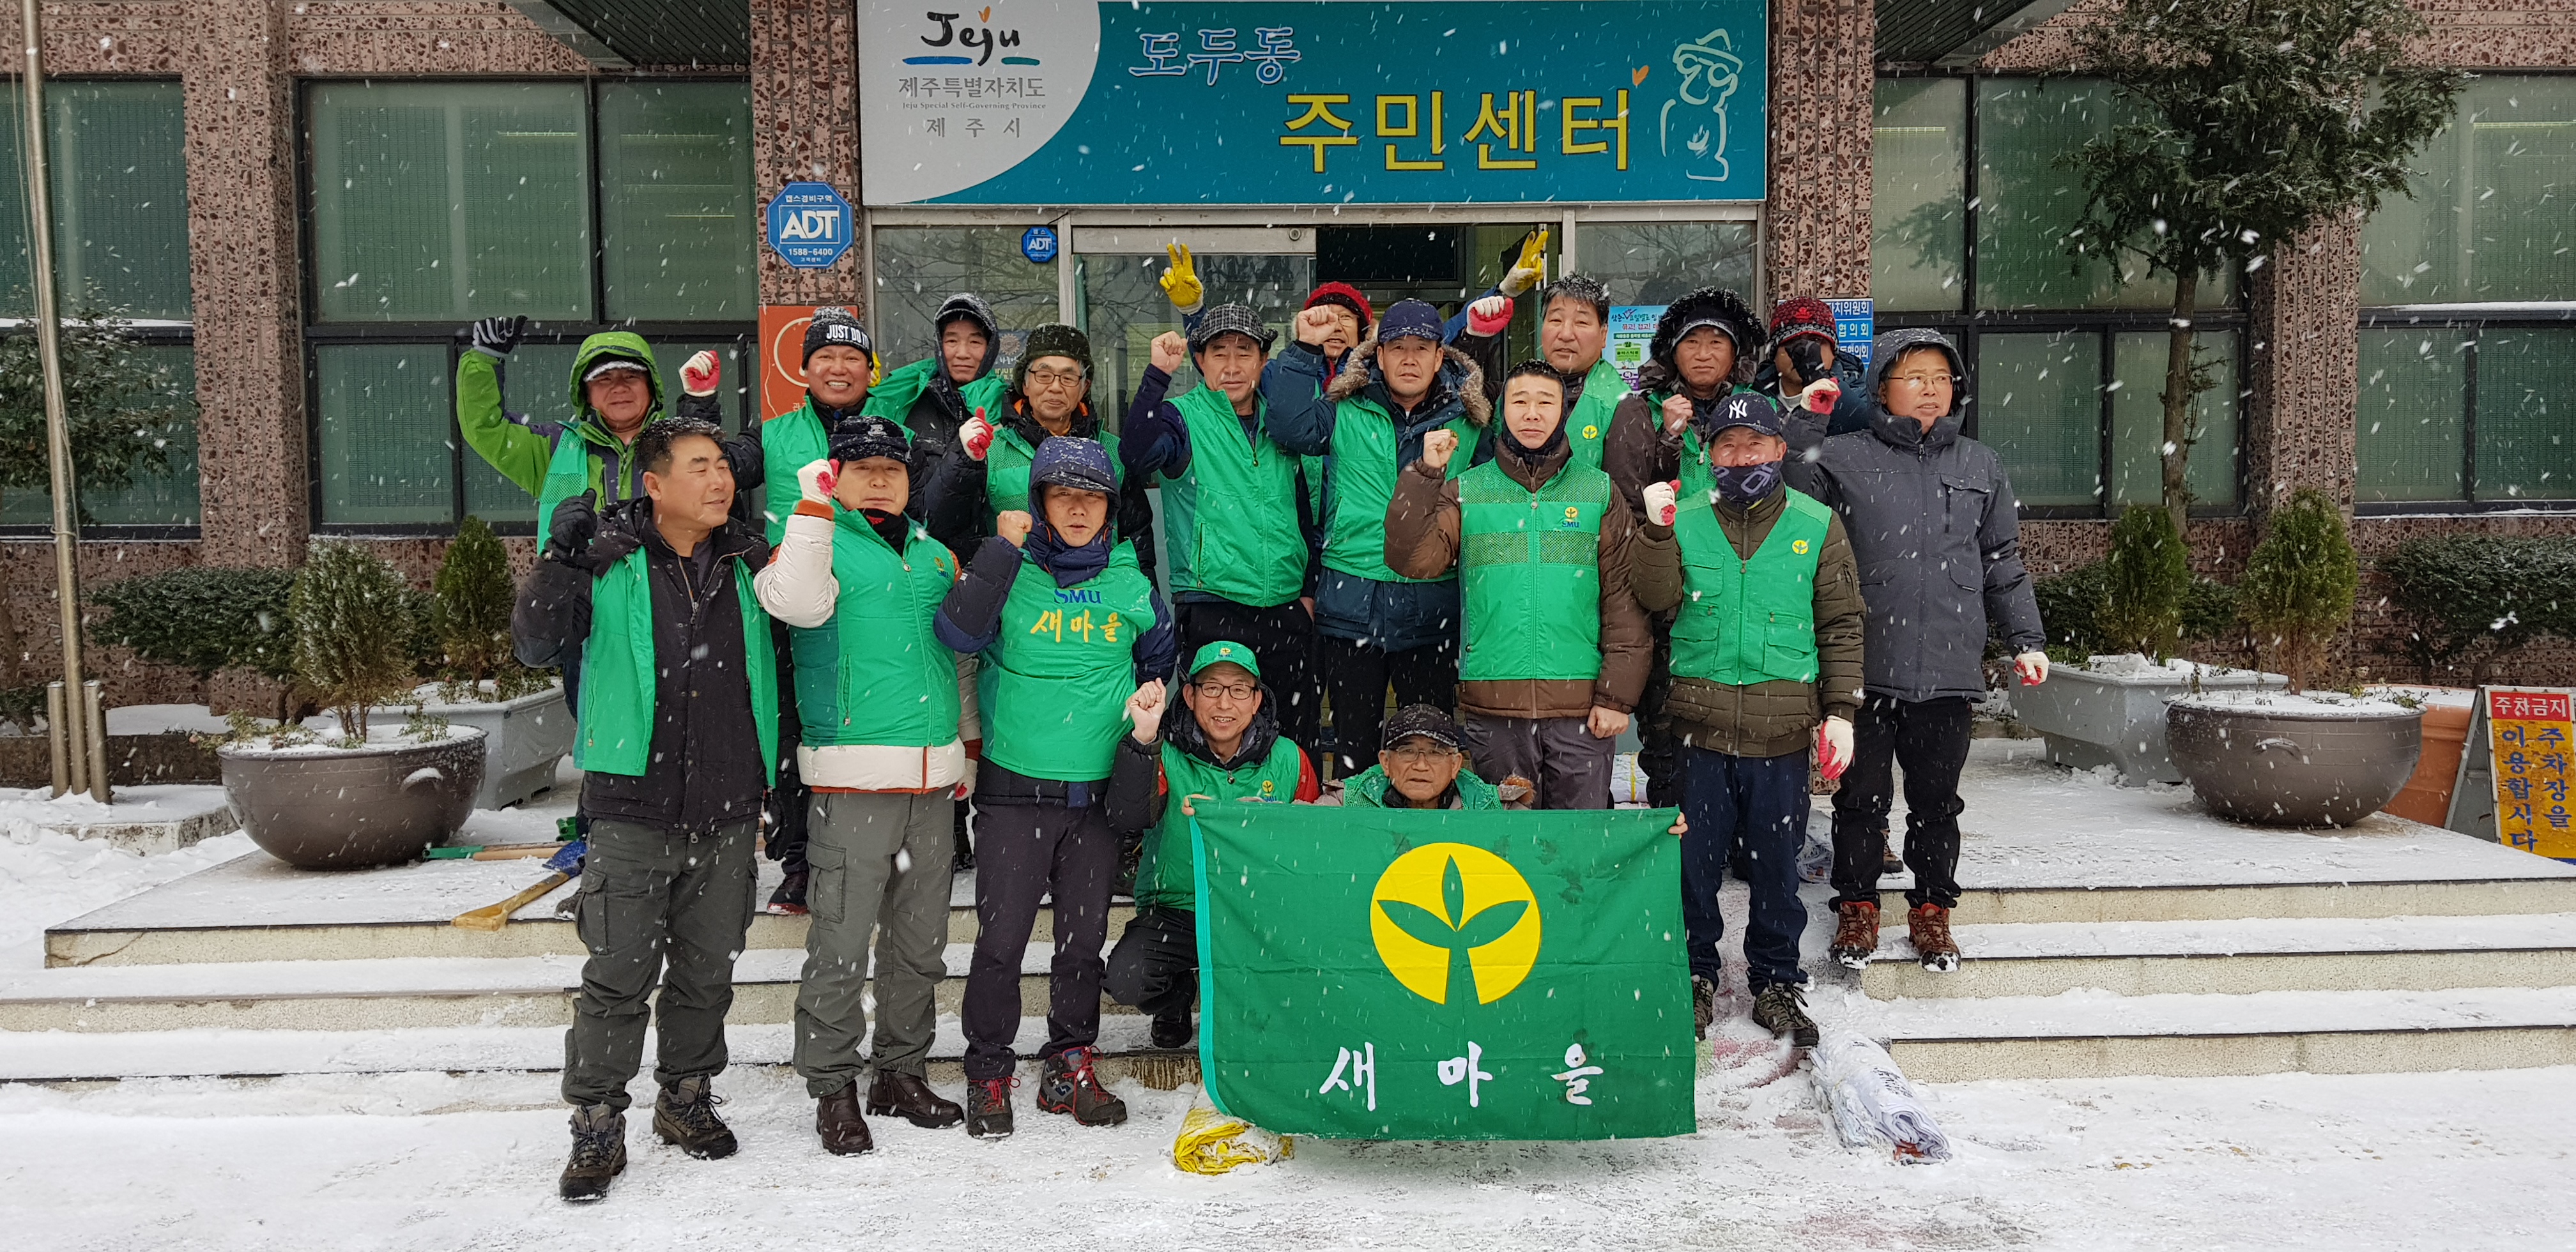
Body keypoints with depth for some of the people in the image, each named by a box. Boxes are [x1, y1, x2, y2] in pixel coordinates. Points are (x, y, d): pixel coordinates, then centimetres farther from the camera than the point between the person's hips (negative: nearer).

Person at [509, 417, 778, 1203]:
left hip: (728, 812, 4)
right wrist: (561, 561, -19)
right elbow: (538, 646, -9)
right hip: (632, 809, -3)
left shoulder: (749, 561, 7)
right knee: (618, 976, -1)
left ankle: (687, 1098, 31)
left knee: (707, 971, 14)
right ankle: (597, 1127, 11)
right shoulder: (609, 560, -3)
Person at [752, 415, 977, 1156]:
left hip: (933, 778, 6)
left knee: (920, 941, 13)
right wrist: (813, 506, -21)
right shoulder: (818, 542, 0)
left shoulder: (936, 557, 17)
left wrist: (969, 743, 21)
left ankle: (901, 1071, 26)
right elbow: (796, 602, -24)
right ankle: (833, 1087, 10)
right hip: (851, 777, -6)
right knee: (841, 943, -3)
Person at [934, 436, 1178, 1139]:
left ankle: (1070, 1068, 25)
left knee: (1085, 938, 11)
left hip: (1099, 790, 3)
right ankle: (988, 1075, 14)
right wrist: (1003, 548, -19)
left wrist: (1154, 695, 10)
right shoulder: (1010, 571, -1)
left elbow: (1160, 661, 25)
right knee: (1002, 938, -1)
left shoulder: (1130, 582, 8)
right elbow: (959, 633, -22)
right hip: (1014, 789, -3)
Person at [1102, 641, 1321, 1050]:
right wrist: (1143, 737, -32)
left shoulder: (1287, 759, 0)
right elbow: (1126, 820, -23)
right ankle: (1179, 994, 13)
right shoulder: (1167, 755, -6)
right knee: (1125, 980, -27)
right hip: (1175, 913, -1)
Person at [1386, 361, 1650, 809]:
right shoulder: (1466, 491, 9)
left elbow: (1624, 598, 4)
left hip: (1580, 705, 0)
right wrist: (1425, 474, -10)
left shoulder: (1599, 492, 8)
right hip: (1493, 705, 0)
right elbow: (1411, 561, -4)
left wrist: (1617, 695, -3)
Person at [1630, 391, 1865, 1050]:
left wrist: (1840, 710, 1)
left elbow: (1841, 625, 7)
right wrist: (1656, 531, -20)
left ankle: (1776, 981, 24)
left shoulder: (1817, 525, 6)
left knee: (1777, 861, 8)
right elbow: (1657, 599, -7)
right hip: (1700, 720, 0)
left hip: (1783, 727, 0)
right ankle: (1697, 973, 24)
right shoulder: (1684, 519, 6)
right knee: (1696, 858, 7)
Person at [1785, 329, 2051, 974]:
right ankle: (1857, 905, 21)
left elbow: (2004, 563, 17)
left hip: (1950, 669, 3)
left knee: (1937, 798, 10)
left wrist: (2026, 640, 13)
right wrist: (1808, 419, -12)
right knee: (1863, 795, 6)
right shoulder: (1845, 457, 3)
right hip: (1867, 666, -2)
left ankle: (1931, 908, 24)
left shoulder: (1981, 466, 14)